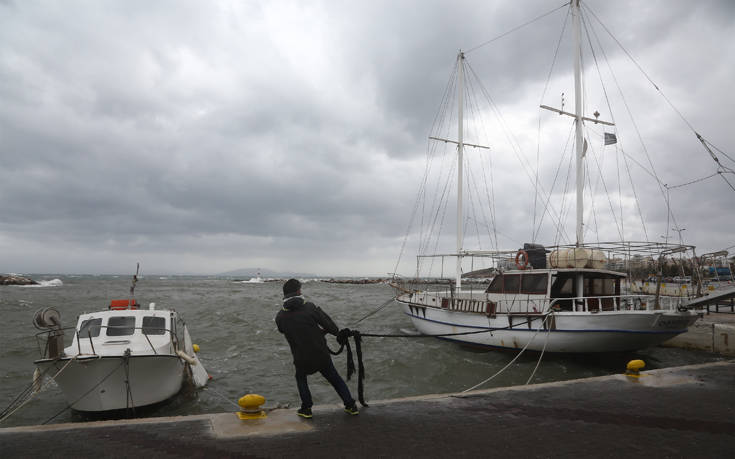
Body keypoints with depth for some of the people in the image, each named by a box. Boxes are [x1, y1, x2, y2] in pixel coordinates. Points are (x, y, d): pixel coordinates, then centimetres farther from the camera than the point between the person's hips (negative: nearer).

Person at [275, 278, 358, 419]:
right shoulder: (310, 307, -13)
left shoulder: (280, 317, -6)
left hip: (301, 360, 1)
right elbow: (328, 324, -11)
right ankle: (351, 405, 27)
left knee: (301, 378, 33)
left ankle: (306, 409, 30)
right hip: (322, 355, -1)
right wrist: (338, 332, 11)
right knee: (335, 379, 22)